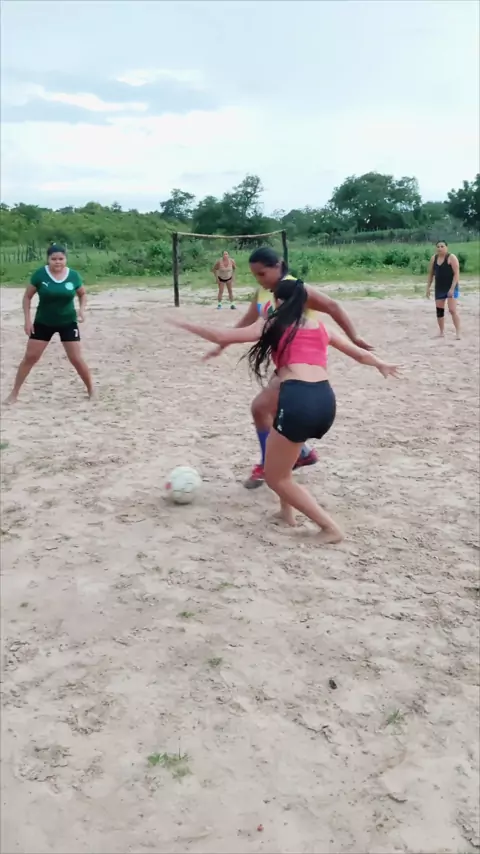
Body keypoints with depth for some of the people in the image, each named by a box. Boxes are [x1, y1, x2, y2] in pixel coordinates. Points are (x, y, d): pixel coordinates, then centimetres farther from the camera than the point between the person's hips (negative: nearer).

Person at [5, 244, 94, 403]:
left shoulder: (73, 275, -10)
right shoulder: (40, 274, -13)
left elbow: (82, 294, 8)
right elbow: (27, 296, -3)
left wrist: (82, 309, -11)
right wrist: (27, 320, -9)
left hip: (68, 322, 0)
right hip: (43, 322, 0)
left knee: (76, 359, -1)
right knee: (30, 357, 2)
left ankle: (91, 390, 18)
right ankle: (14, 393, 13)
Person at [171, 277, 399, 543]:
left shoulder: (272, 325, 12)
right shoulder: (320, 327, 25)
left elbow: (222, 337, 10)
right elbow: (360, 354, 35)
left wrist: (185, 325, 24)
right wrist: (381, 365, 55)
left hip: (298, 399, -6)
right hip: (326, 400, 6)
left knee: (275, 477, 12)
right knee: (277, 442, 34)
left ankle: (330, 527, 8)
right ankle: (287, 509, 34)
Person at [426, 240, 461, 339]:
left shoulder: (452, 258, -11)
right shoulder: (433, 258, 6)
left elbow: (456, 273, -15)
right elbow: (431, 274, 14)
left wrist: (452, 288, -22)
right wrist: (428, 287, 8)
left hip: (451, 288, -6)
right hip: (439, 288, 6)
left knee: (452, 310, -15)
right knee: (439, 311, 8)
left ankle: (458, 332, -11)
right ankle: (441, 332, 19)